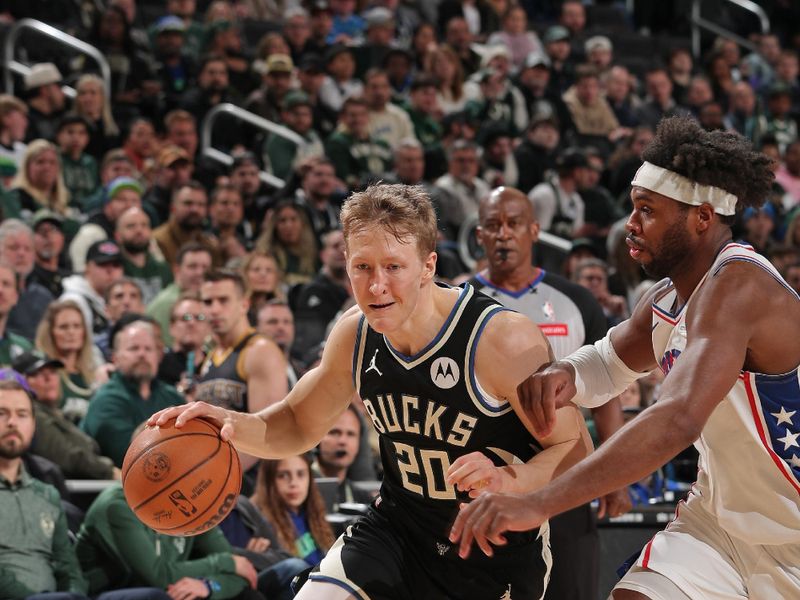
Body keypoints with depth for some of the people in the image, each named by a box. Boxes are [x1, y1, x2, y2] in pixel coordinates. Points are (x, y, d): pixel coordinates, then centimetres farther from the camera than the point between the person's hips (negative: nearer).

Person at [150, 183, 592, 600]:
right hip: (399, 527, 4)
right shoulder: (354, 334, -8)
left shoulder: (504, 340, -26)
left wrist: (509, 480, -39)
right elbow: (299, 424, 8)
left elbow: (576, 450, -18)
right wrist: (234, 425, -14)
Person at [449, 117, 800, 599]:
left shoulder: (737, 286, -26)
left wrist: (539, 503, -44)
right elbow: (608, 364, 21)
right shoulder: (666, 302, 1)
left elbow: (677, 421, -39)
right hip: (718, 518, 7)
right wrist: (566, 375, -7)